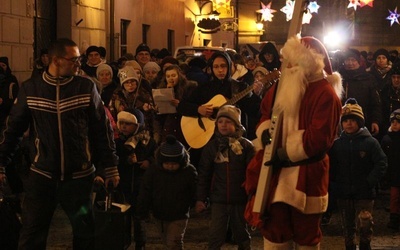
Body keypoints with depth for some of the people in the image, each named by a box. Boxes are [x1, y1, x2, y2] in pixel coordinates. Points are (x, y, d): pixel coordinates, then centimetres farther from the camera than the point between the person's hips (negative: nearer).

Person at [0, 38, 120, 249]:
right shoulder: (29, 89, -2)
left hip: (79, 176, 0)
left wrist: (110, 167, 1)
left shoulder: (86, 87, -3)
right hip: (41, 175, 0)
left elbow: (102, 129, 0)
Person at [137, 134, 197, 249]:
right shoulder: (153, 171, -9)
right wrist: (142, 212, -8)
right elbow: (145, 192, -5)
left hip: (179, 216, -3)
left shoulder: (189, 171, -12)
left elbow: (195, 192, -1)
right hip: (160, 216, 3)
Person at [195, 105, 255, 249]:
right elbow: (204, 174, 4)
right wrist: (200, 198, 1)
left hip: (240, 199, -1)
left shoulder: (246, 146, -4)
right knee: (215, 236, 0)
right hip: (218, 199, 1)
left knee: (242, 234, 14)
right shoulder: (211, 146, 2)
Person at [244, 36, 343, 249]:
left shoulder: (325, 94, -15)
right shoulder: (284, 85, 10)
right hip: (277, 171, 7)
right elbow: (266, 113, 20)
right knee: (274, 228, 11)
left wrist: (286, 153, -21)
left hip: (306, 173, -7)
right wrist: (265, 131, -3)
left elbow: (319, 137, -22)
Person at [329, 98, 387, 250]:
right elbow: (330, 166, 9)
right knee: (348, 226, 12)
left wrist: (370, 182, -14)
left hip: (364, 193, -3)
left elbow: (381, 164, -8)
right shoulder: (337, 144, 3)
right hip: (343, 193, 3)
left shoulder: (370, 142, -6)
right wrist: (334, 184, -2)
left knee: (364, 225, -11)